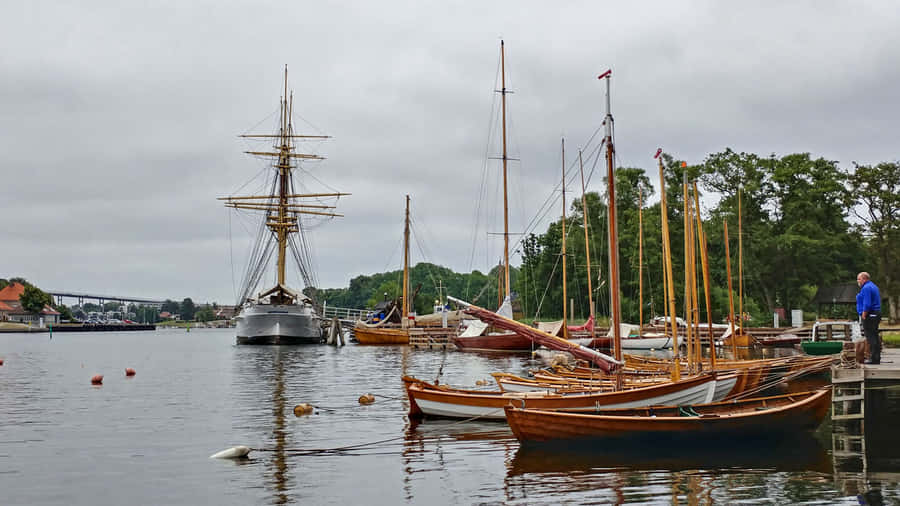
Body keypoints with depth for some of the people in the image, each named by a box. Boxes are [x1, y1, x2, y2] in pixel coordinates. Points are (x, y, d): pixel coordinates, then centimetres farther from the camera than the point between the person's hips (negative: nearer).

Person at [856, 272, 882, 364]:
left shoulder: (866, 288, -14)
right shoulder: (873, 286, 20)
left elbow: (867, 305, -21)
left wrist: (863, 316, -18)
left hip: (869, 315, -11)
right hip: (876, 314, 11)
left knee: (871, 337, -10)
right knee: (875, 337, 12)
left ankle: (873, 358, -11)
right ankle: (877, 358, 16)